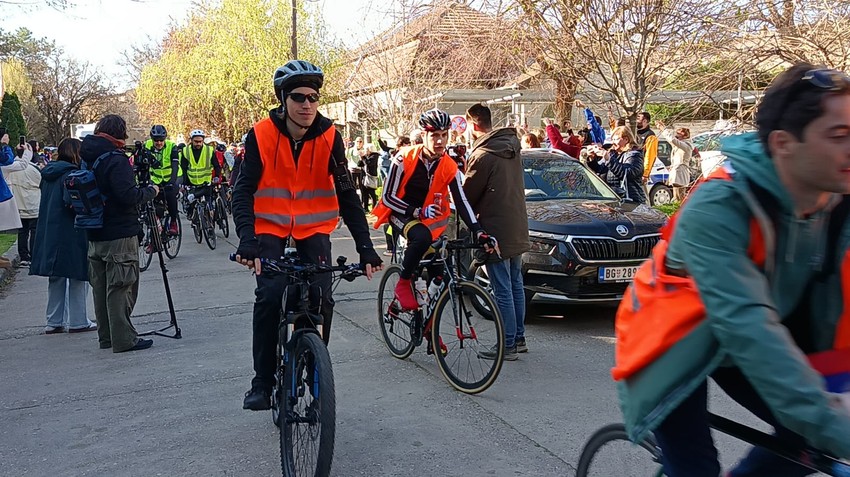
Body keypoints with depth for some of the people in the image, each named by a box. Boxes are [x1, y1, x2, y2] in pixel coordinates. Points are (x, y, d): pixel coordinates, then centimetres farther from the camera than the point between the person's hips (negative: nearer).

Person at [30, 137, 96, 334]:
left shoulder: (48, 173, 13)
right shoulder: (71, 174, -13)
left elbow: (46, 202, 18)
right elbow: (72, 203, -22)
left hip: (49, 234, 8)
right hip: (71, 235, -8)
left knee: (56, 278, 14)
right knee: (78, 277, 1)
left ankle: (54, 322, 20)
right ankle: (78, 321, 5)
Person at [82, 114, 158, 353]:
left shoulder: (88, 158, 10)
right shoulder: (115, 159, -16)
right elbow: (127, 196, -23)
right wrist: (151, 191, -8)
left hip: (95, 233, 8)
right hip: (120, 234, -8)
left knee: (100, 286, 13)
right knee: (120, 287, -4)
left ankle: (106, 337, 21)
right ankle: (124, 339, -1)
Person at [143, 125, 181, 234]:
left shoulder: (171, 146, -21)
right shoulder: (147, 146, -13)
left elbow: (175, 166, -29)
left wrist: (171, 182, -44)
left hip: (171, 178, -3)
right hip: (156, 179, 4)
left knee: (170, 195, -29)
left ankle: (173, 222, -13)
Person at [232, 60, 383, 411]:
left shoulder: (328, 136, -13)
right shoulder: (261, 135, -16)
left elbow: (347, 194, -13)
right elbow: (244, 191, -20)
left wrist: (365, 248, -21)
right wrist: (247, 240, -37)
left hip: (313, 227, 1)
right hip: (270, 226, -1)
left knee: (321, 299, -11)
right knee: (269, 297, -17)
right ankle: (262, 382, -1)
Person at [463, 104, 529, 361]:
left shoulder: (482, 155, -17)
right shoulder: (512, 147, 8)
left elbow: (468, 194, -10)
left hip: (496, 229, -8)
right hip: (517, 228, 9)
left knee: (503, 290, -2)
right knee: (515, 284, 17)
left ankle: (507, 345, 6)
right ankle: (519, 338, 26)